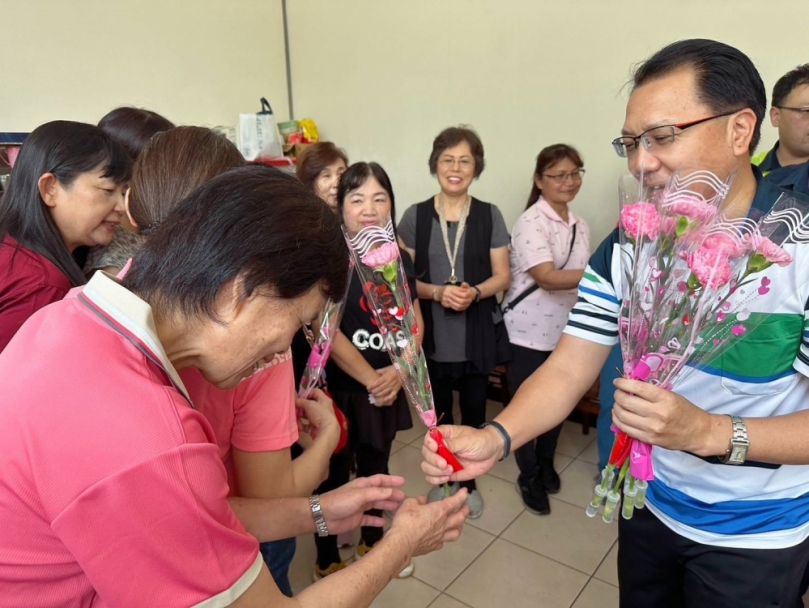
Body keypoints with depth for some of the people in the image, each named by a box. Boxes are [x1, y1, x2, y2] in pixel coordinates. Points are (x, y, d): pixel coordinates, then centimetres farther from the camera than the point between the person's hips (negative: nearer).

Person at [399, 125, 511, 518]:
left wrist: (474, 292, -20)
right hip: (433, 336, 0)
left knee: (473, 414, 14)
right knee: (438, 414, 16)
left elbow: (502, 277, 0)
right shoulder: (415, 217, -2)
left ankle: (468, 482, 36)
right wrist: (437, 292, -19)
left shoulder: (490, 216, -2)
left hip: (477, 336, 0)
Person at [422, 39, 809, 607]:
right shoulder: (625, 248, -10)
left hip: (757, 533, -3)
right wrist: (494, 437, -30)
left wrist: (706, 431, -36)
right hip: (650, 505, 4)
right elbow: (567, 371, -13)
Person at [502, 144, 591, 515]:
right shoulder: (530, 222, -16)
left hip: (564, 332, 7)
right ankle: (529, 476, 29)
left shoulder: (580, 227, 7)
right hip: (528, 332, -6)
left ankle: (546, 465, 42)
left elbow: (580, 280, 14)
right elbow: (548, 277, -27)